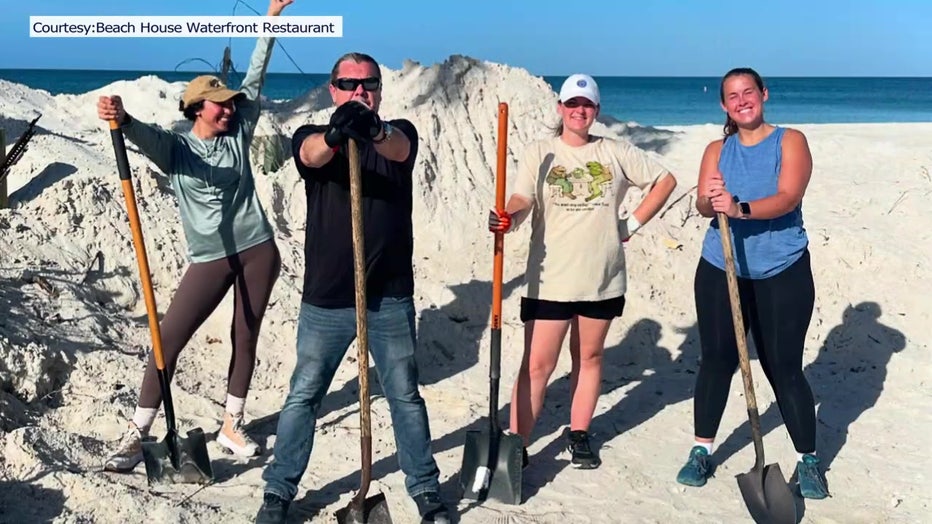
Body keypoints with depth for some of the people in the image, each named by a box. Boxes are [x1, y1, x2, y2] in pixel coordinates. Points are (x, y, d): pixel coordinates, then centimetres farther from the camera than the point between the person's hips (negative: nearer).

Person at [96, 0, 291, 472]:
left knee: (245, 338, 10)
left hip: (258, 250, 3)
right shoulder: (176, 148, -4)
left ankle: (231, 427, 23)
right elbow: (147, 137, -25)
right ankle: (137, 434, 3)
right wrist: (122, 120, -50)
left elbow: (254, 80, 5)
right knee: (168, 338, -6)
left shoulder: (238, 135, 6)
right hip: (211, 259, -3)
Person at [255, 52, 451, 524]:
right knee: (303, 396, 9)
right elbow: (311, 153, -27)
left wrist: (374, 132, -50)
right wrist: (334, 135, -52)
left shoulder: (399, 133, 0)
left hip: (391, 299, 1)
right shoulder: (313, 137, -2)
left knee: (405, 396, 12)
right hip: (325, 299, 0)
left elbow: (398, 149, -25)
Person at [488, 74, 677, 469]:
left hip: (603, 277, 3)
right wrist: (507, 217, -35)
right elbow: (521, 200, -12)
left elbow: (665, 180, 12)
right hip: (550, 278, -2)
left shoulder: (616, 152, 6)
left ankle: (579, 435, 29)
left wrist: (633, 223, 4)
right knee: (537, 364, -5)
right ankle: (517, 446, 0)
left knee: (589, 356, 14)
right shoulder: (539, 153, 1)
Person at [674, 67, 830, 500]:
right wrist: (710, 201, -30)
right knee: (716, 360, 7)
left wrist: (740, 209, -34)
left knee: (784, 367, -1)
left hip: (782, 273, -3)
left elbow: (788, 198, -17)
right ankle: (702, 450, 20)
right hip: (721, 270, 3)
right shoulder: (717, 150, 8)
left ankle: (808, 460, 13)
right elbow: (704, 206, -6)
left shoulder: (790, 141, -1)